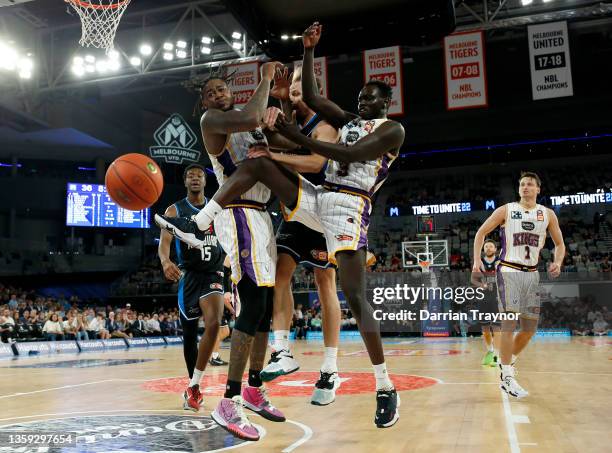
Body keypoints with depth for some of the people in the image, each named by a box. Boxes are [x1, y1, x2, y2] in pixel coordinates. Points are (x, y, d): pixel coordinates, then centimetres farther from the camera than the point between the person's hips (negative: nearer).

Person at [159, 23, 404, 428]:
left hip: (348, 208, -7)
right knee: (258, 163, -8)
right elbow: (310, 96, 17)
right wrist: (309, 50, 11)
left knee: (355, 297, -15)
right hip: (317, 198, 7)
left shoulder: (393, 129, 0)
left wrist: (296, 137, -15)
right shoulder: (349, 120, 23)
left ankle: (386, 389, -4)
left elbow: (348, 155, -15)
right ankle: (197, 225, -16)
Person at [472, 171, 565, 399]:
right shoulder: (506, 210, 0)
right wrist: (477, 259, -8)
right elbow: (481, 232, 4)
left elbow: (559, 243, 15)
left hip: (532, 274, 4)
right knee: (509, 324, -10)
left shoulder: (547, 214, 8)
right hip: (509, 271, -4)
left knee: (530, 327, 7)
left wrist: (558, 262, -6)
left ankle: (507, 363, 29)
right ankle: (508, 378, -5)